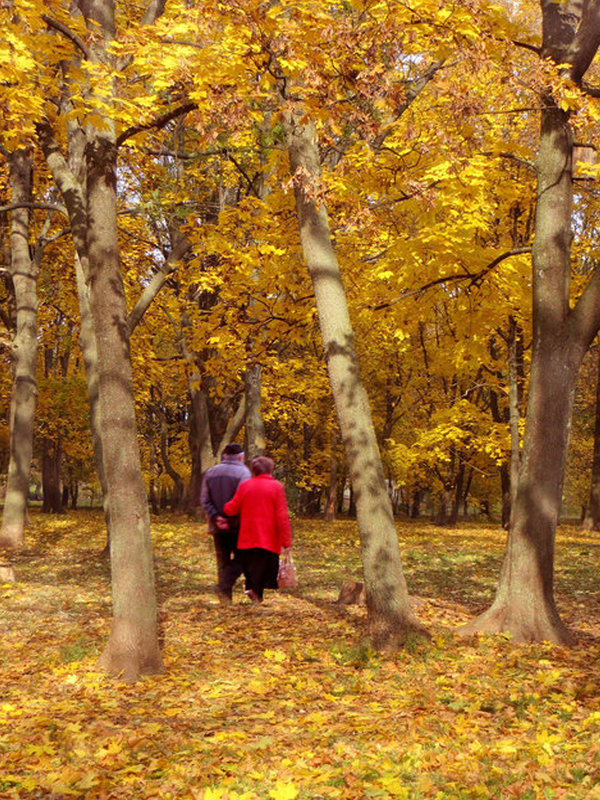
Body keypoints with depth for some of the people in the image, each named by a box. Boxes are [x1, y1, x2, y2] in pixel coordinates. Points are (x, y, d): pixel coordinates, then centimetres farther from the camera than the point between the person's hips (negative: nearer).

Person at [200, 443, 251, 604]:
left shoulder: (210, 473, 11)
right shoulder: (242, 472, -6)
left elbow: (204, 500, 3)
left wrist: (216, 517, -5)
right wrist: (234, 520, -11)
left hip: (217, 526, 5)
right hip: (238, 526, -5)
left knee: (223, 561, 12)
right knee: (240, 558, 6)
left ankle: (225, 595, 12)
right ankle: (224, 586, -13)